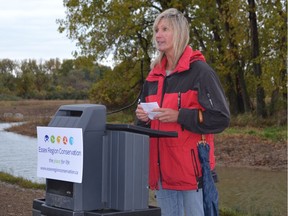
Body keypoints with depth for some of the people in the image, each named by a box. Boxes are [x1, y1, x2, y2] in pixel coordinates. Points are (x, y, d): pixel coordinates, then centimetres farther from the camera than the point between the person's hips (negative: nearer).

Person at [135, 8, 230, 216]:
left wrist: (179, 116, -18)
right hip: (162, 167, 7)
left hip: (191, 166, -7)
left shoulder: (200, 71, -7)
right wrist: (143, 117, 1)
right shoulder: (154, 75, 14)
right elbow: (146, 117, 25)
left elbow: (221, 118, -12)